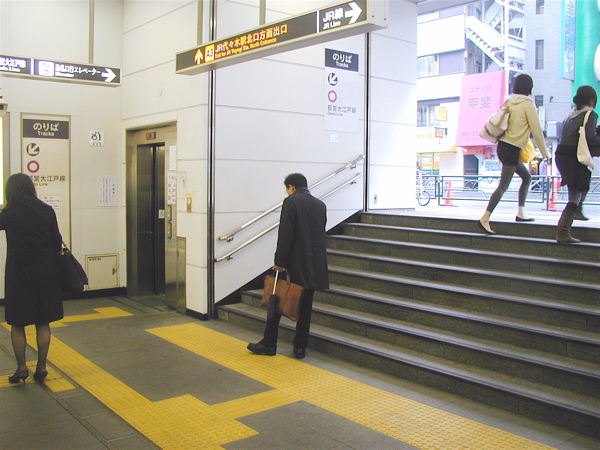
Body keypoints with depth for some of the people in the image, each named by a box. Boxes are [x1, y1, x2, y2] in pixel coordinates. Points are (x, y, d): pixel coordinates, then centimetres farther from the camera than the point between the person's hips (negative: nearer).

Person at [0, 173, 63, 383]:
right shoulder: (47, 211, -2)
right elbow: (57, 242, 2)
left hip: (19, 273, -2)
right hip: (45, 273, 2)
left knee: (17, 322, 10)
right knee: (43, 322, 9)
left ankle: (21, 367, 9)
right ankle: (41, 367, 12)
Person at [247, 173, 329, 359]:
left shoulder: (291, 202, -8)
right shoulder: (320, 205, 10)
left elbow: (285, 235, -14)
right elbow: (321, 235, 12)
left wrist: (280, 262, -11)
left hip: (294, 264, -5)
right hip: (314, 265, 6)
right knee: (305, 307, 10)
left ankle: (269, 344, 12)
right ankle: (300, 347, 13)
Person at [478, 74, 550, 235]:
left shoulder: (510, 102, 10)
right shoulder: (527, 104, -9)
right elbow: (536, 130, -7)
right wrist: (544, 152, 3)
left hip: (503, 146, 8)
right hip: (512, 149, -8)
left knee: (527, 177, 20)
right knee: (503, 186, -9)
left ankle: (520, 213, 19)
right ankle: (485, 219, -15)